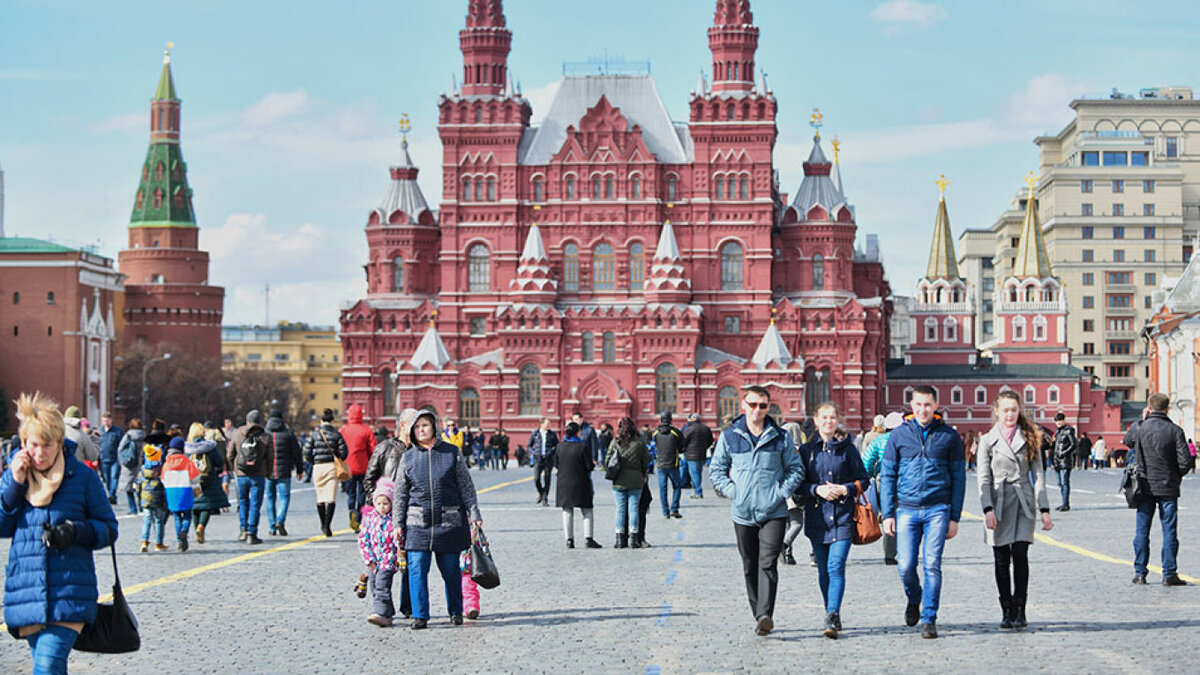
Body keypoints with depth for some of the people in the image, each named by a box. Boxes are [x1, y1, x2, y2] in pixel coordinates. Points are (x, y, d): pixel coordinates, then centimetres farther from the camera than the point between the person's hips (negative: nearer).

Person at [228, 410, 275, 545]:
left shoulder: (237, 434, 3)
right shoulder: (265, 437, -2)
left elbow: (230, 455, 6)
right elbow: (270, 458, -1)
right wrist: (268, 473, 14)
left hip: (241, 475, 2)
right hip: (258, 475, -2)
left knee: (243, 501, 20)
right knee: (255, 505, 2)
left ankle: (243, 529, 9)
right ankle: (252, 535, 0)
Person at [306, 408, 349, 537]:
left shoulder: (314, 434, 2)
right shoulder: (337, 434, 0)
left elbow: (307, 453, -2)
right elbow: (344, 452, -5)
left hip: (318, 467, 1)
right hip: (332, 467, -1)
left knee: (320, 498, 14)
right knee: (331, 498, -3)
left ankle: (323, 526, 22)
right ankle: (327, 526, -16)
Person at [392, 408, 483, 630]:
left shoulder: (452, 453, 5)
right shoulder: (408, 458, 7)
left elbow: (466, 487, 8)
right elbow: (400, 494, 11)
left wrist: (474, 514, 0)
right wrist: (397, 524, 5)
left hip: (449, 522, -1)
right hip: (417, 524, 1)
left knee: (451, 569, 6)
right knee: (417, 569, -5)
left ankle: (456, 612, 22)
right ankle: (420, 615, 2)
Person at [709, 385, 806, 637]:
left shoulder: (780, 437, 3)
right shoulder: (729, 437, 5)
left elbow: (796, 469, 9)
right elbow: (716, 469, 11)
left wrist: (782, 491, -5)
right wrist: (732, 491, -3)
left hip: (773, 512, -2)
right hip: (742, 513, 2)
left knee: (768, 564, -14)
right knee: (750, 567, 9)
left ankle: (765, 615, -21)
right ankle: (758, 615, 18)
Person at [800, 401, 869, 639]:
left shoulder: (848, 449, 3)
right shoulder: (807, 450, 7)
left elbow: (863, 480, 7)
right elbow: (799, 483, 7)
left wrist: (846, 489, -10)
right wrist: (817, 489, -11)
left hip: (843, 516, -2)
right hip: (817, 516, 2)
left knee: (836, 566, -14)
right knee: (823, 569, 9)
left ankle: (833, 617, -19)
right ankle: (831, 614, 22)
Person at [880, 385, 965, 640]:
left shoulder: (949, 436, 3)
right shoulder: (899, 435, 5)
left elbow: (958, 477, 6)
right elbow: (887, 476, 8)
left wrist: (954, 517, 2)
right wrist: (888, 514, 2)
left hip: (937, 509, -1)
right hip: (907, 509, 1)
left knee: (932, 566, -6)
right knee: (906, 566, -2)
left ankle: (929, 619, 3)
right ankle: (914, 600, 28)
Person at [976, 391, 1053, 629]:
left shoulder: (1029, 439, 9)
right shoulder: (988, 440, 6)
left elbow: (1038, 475, 8)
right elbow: (983, 479, 2)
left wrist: (1044, 509, 0)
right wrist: (988, 509, -11)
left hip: (1023, 504, 0)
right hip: (998, 505, 0)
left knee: (1019, 553, -13)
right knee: (1001, 560, 2)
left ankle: (1019, 611, -8)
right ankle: (1006, 611, 11)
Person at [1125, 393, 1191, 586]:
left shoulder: (1139, 428, -5)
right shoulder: (1175, 431, -8)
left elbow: (1127, 440, 18)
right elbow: (1185, 462, -10)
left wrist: (1142, 420, 16)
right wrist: (1176, 477, 9)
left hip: (1145, 486, 2)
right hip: (1168, 489, -2)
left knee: (1142, 531, 9)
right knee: (1169, 531, 3)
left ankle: (1139, 573, 11)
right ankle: (1169, 575, 2)